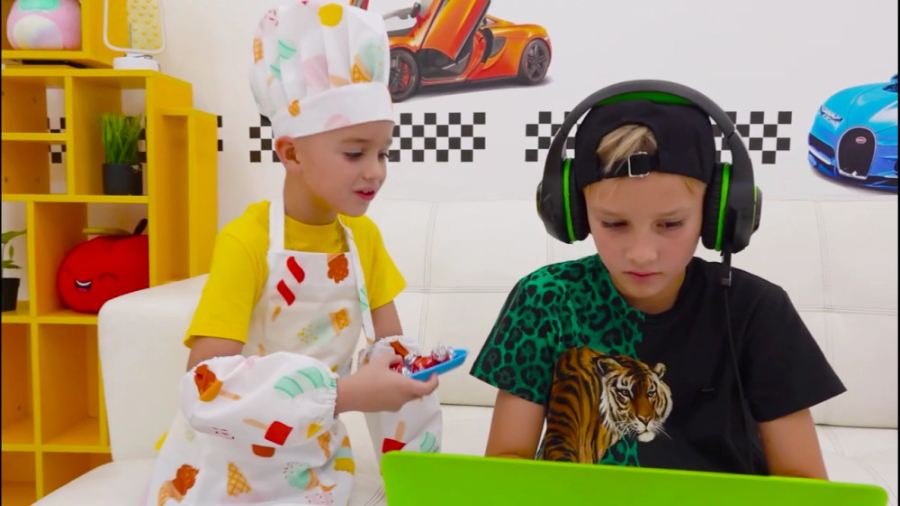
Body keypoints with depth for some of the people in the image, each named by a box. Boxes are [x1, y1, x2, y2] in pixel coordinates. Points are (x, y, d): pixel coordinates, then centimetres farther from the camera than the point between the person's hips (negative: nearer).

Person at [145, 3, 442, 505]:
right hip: (229, 465, -4)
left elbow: (390, 344, 1)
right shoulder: (246, 241, -22)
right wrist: (345, 394, -34)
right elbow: (206, 388, -28)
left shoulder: (365, 237, -5)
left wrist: (402, 370, -21)